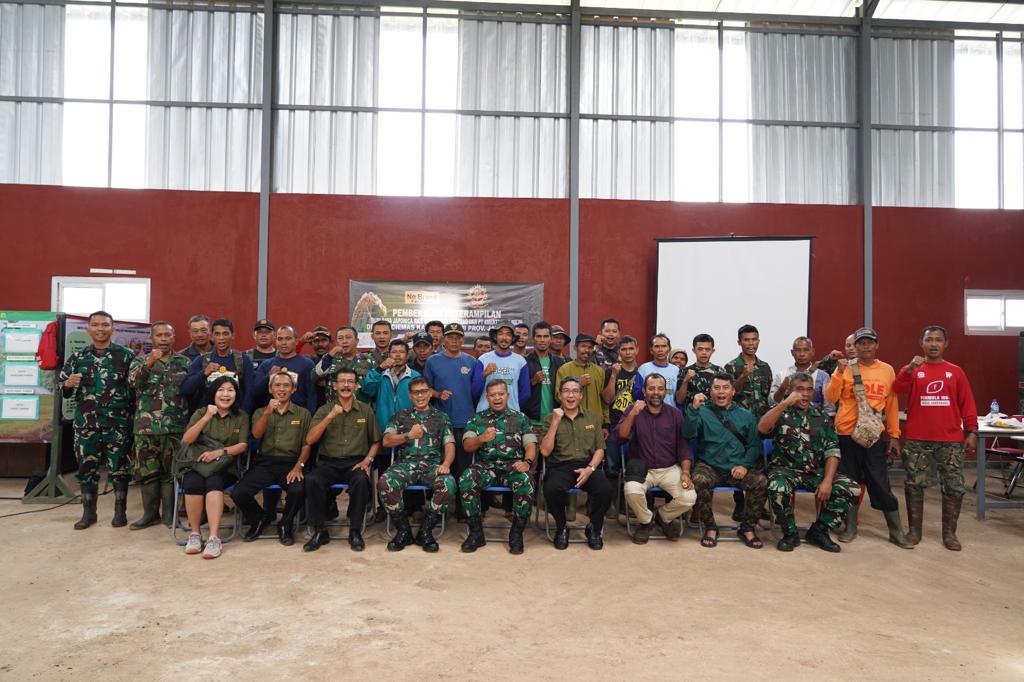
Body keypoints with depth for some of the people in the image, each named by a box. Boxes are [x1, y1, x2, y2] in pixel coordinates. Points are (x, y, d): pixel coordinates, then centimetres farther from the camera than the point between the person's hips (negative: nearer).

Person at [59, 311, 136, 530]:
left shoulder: (126, 355, 1)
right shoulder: (78, 356, 9)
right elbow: (60, 384, 12)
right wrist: (68, 384, -10)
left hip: (118, 422, -3)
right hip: (86, 422, 3)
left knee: (118, 467, 3)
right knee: (86, 466, 8)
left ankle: (120, 511, 14)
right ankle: (88, 512, 20)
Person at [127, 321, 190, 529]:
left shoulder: (184, 362, 9)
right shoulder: (141, 360, 9)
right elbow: (132, 381, -11)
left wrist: (189, 420, -1)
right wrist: (149, 362, -26)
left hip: (175, 427, -1)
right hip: (146, 426, 1)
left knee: (171, 471, 5)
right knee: (146, 471, 6)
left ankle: (170, 513, 15)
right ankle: (150, 513, 18)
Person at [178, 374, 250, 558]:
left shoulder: (241, 416, 12)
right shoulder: (201, 412, 13)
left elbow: (243, 445, 3)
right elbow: (186, 440, 0)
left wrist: (219, 452, -12)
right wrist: (206, 418, -11)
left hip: (224, 467, -1)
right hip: (197, 463, 1)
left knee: (213, 483, -34)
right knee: (193, 483, -32)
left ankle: (214, 537, -37)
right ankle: (194, 533, -17)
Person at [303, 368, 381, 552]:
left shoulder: (366, 410, 10)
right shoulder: (324, 410, 9)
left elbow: (376, 441, 14)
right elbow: (310, 440, -4)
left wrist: (367, 460, -5)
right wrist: (330, 416, -13)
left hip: (355, 462, -1)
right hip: (328, 462, 1)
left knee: (361, 480, -34)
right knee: (312, 480, -30)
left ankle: (355, 532, -16)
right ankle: (320, 531, -13)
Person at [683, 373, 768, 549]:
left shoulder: (745, 415, 14)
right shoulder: (703, 412, 7)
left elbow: (754, 444, 9)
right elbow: (688, 434, -9)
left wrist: (745, 465, -8)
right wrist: (694, 408, -22)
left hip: (738, 469, 2)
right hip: (710, 466, -2)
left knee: (761, 482, -24)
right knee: (699, 480, -32)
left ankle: (747, 528, -2)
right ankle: (710, 528, -9)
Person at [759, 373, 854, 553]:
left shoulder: (822, 416, 9)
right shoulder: (781, 412, 2)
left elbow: (832, 451, 3)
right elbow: (762, 428, -19)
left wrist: (827, 481, -12)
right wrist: (785, 403, -23)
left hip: (816, 471, 4)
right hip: (785, 469, -3)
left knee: (849, 488, -18)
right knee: (778, 488, -35)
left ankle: (819, 530, 4)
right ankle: (790, 533, -7)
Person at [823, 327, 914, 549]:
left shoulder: (887, 370, 6)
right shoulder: (846, 368, 1)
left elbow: (892, 405, 9)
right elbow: (831, 398, -4)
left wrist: (894, 435, 7)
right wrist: (839, 373, -15)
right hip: (846, 433, 0)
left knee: (881, 484, 2)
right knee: (849, 481, 8)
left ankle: (896, 532, 14)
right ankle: (850, 528, 20)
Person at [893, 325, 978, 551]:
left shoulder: (956, 372, 8)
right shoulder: (913, 370, 5)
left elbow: (967, 404, 7)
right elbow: (897, 389, -13)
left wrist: (971, 431, 0)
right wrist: (910, 368, -26)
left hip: (950, 440, 1)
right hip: (916, 439, -1)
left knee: (955, 486, 2)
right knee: (914, 485, 4)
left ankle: (949, 533, 15)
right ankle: (914, 530, 14)